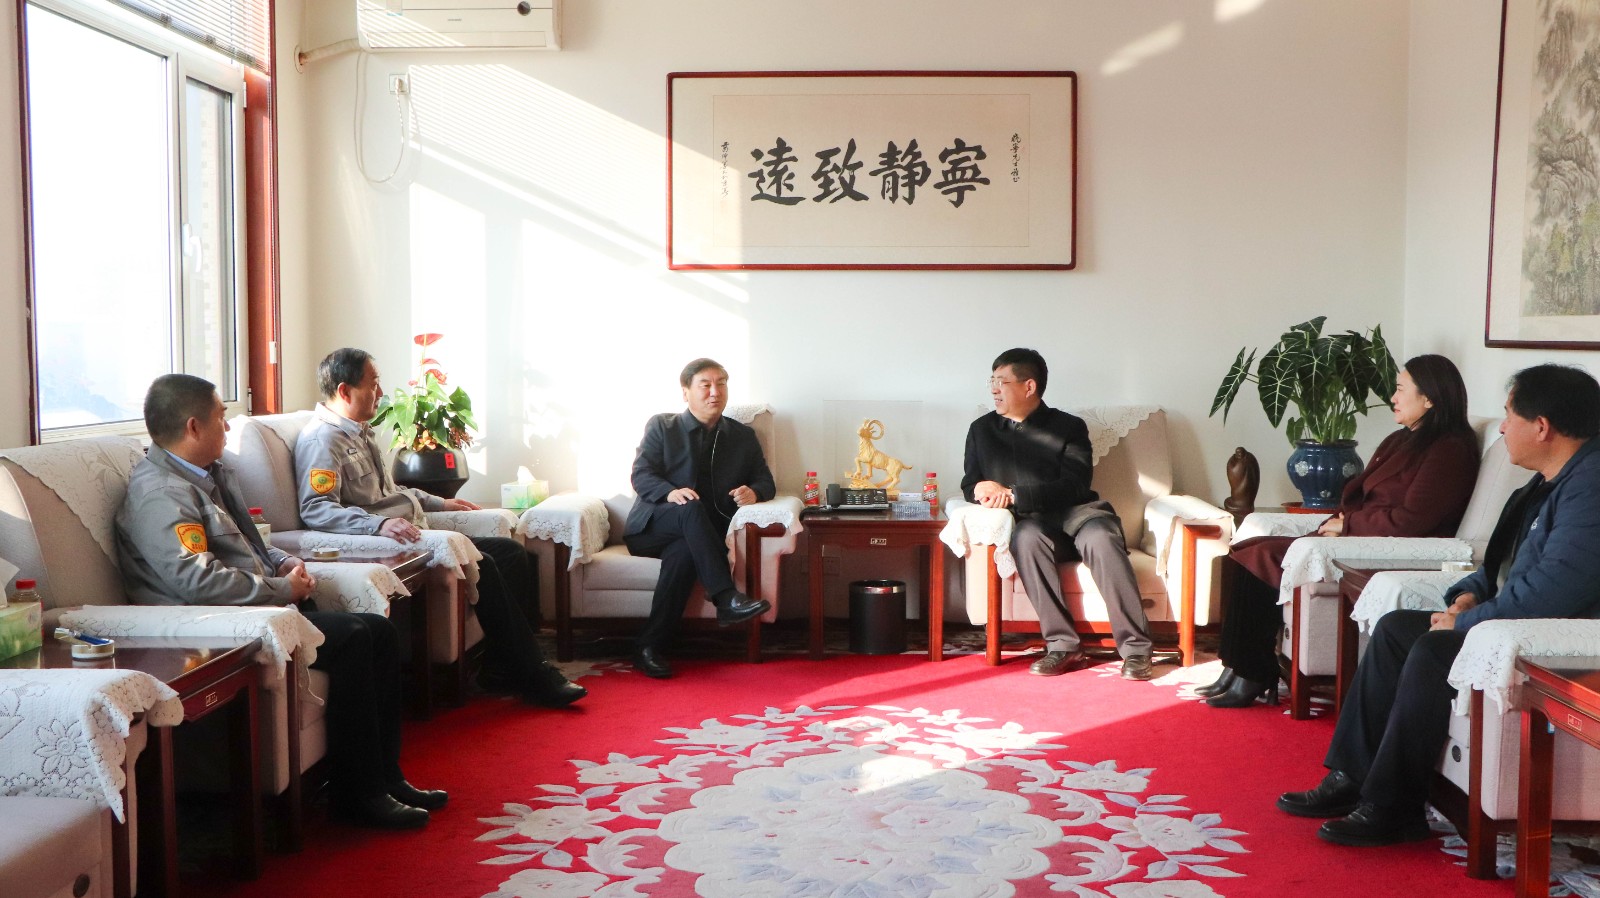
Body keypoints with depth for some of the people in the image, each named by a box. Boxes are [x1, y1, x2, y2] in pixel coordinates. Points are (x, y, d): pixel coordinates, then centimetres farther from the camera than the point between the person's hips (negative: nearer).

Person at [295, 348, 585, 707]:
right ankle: (531, 675, -15)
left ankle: (503, 667, -4)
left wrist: (439, 503, 32)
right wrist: (380, 523, -38)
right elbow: (316, 509, -26)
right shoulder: (321, 440, -11)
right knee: (481, 565, -25)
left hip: (414, 535, 11)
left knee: (511, 552, 0)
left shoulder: (360, 432, 21)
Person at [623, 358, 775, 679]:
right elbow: (640, 475, -1)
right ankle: (726, 599, -45)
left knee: (683, 553, -36)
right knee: (691, 507, -35)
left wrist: (753, 492, -12)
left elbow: (766, 482, 14)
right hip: (651, 529, -1)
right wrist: (670, 492, -23)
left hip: (694, 537, 2)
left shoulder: (743, 437, 17)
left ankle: (650, 647, -31)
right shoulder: (661, 426, 10)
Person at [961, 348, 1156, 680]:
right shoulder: (982, 429, 17)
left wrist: (1013, 495, -16)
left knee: (1101, 538, -35)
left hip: (1078, 512, -1)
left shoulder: (1069, 427, 7)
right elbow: (970, 485, 18)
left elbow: (1074, 486, -6)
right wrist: (982, 491, -9)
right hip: (1032, 522, 1)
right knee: (1026, 538, -35)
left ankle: (1135, 648, -31)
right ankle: (1063, 646, -34)